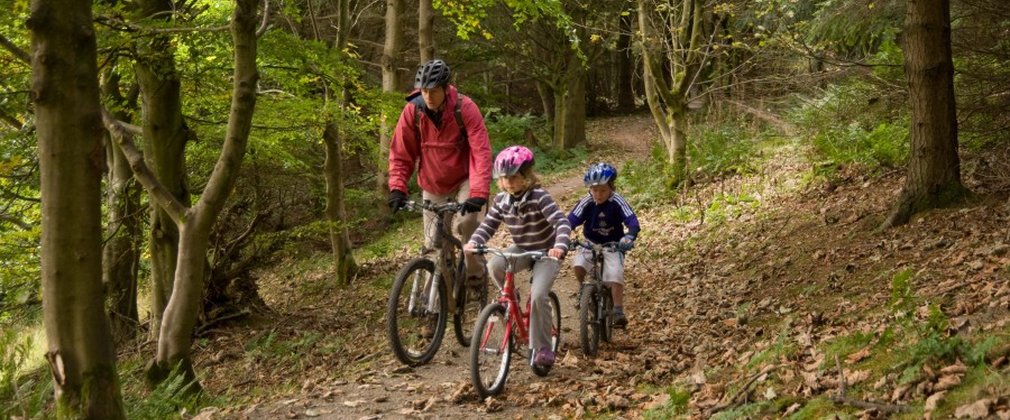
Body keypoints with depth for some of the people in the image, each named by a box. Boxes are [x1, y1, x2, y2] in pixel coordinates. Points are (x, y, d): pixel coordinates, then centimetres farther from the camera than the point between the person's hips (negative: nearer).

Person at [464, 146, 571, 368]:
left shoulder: (539, 197, -24)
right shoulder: (500, 200, -8)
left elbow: (562, 223, -31)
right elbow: (487, 226, -5)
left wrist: (560, 246, -50)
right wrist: (473, 242, -26)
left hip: (547, 252, -4)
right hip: (522, 249, 4)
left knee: (538, 295, -24)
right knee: (494, 265, -28)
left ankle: (543, 348, -10)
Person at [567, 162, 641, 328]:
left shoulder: (617, 202, -20)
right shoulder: (586, 202, -16)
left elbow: (632, 222, -27)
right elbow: (570, 221, -21)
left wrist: (629, 237, -47)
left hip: (613, 244, -2)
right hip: (590, 243, 2)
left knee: (616, 275, -22)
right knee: (577, 265, -23)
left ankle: (618, 312, -14)